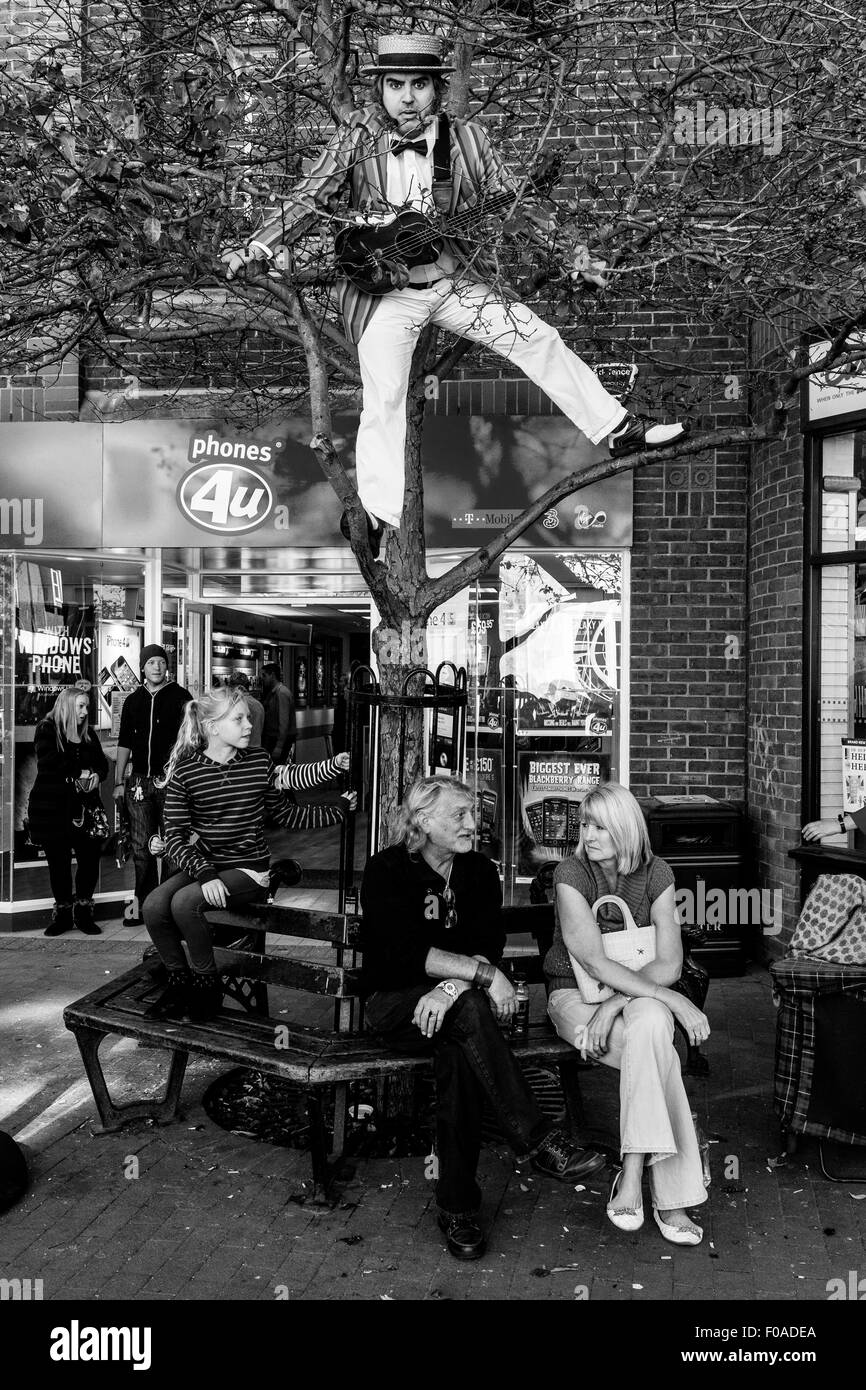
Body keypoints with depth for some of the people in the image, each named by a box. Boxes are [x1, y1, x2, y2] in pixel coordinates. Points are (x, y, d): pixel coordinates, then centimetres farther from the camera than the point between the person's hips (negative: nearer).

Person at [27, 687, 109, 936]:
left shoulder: (89, 734, 15)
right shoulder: (46, 730, -2)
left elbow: (102, 763, 13)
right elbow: (49, 764, -16)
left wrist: (96, 775, -9)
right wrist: (80, 772, -14)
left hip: (83, 806, 4)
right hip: (52, 809, -4)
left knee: (90, 857, -6)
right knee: (58, 862, 3)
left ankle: (83, 912, 10)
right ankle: (63, 913, 18)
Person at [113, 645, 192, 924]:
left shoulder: (180, 697, 0)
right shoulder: (133, 701, 12)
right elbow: (124, 743, 15)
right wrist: (119, 781, 11)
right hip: (139, 782, 4)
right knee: (141, 846, 4)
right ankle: (144, 901, 14)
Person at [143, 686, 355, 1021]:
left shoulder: (260, 761, 0)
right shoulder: (184, 772, -4)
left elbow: (286, 815, 10)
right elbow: (175, 837, -8)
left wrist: (338, 810, 7)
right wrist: (205, 873, -23)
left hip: (250, 868, -2)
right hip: (204, 865, 2)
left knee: (184, 902, -25)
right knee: (153, 905, -21)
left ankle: (208, 982, -3)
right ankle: (180, 980, 3)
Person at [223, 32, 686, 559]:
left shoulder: (467, 139, -2)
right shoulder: (359, 136, -7)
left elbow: (513, 201, 4)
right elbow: (311, 198, -5)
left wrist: (570, 250, -1)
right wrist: (260, 245, -18)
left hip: (455, 282, 2)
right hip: (385, 292, -2)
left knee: (538, 338, -4)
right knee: (382, 401, -10)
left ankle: (616, 429, 7)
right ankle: (375, 516, 2)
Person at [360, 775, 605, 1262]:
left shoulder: (480, 871, 7)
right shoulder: (387, 870, -7)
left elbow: (487, 945, -5)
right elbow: (405, 952, -19)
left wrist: (452, 987, -26)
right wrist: (483, 974, -26)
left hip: (454, 1005, 3)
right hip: (396, 1003, -3)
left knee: (459, 1053, -33)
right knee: (469, 1010, -35)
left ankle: (458, 1208, -23)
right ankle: (538, 1139, -34)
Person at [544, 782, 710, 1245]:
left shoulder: (655, 874, -3)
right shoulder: (571, 874, -13)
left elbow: (669, 964, -9)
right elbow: (595, 963, -22)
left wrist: (618, 1003, -23)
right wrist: (672, 999, -28)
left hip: (639, 995, 3)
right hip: (574, 996, -2)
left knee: (649, 1022, -35)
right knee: (659, 1056, -31)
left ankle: (632, 1178, -29)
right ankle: (669, 1197, -25)